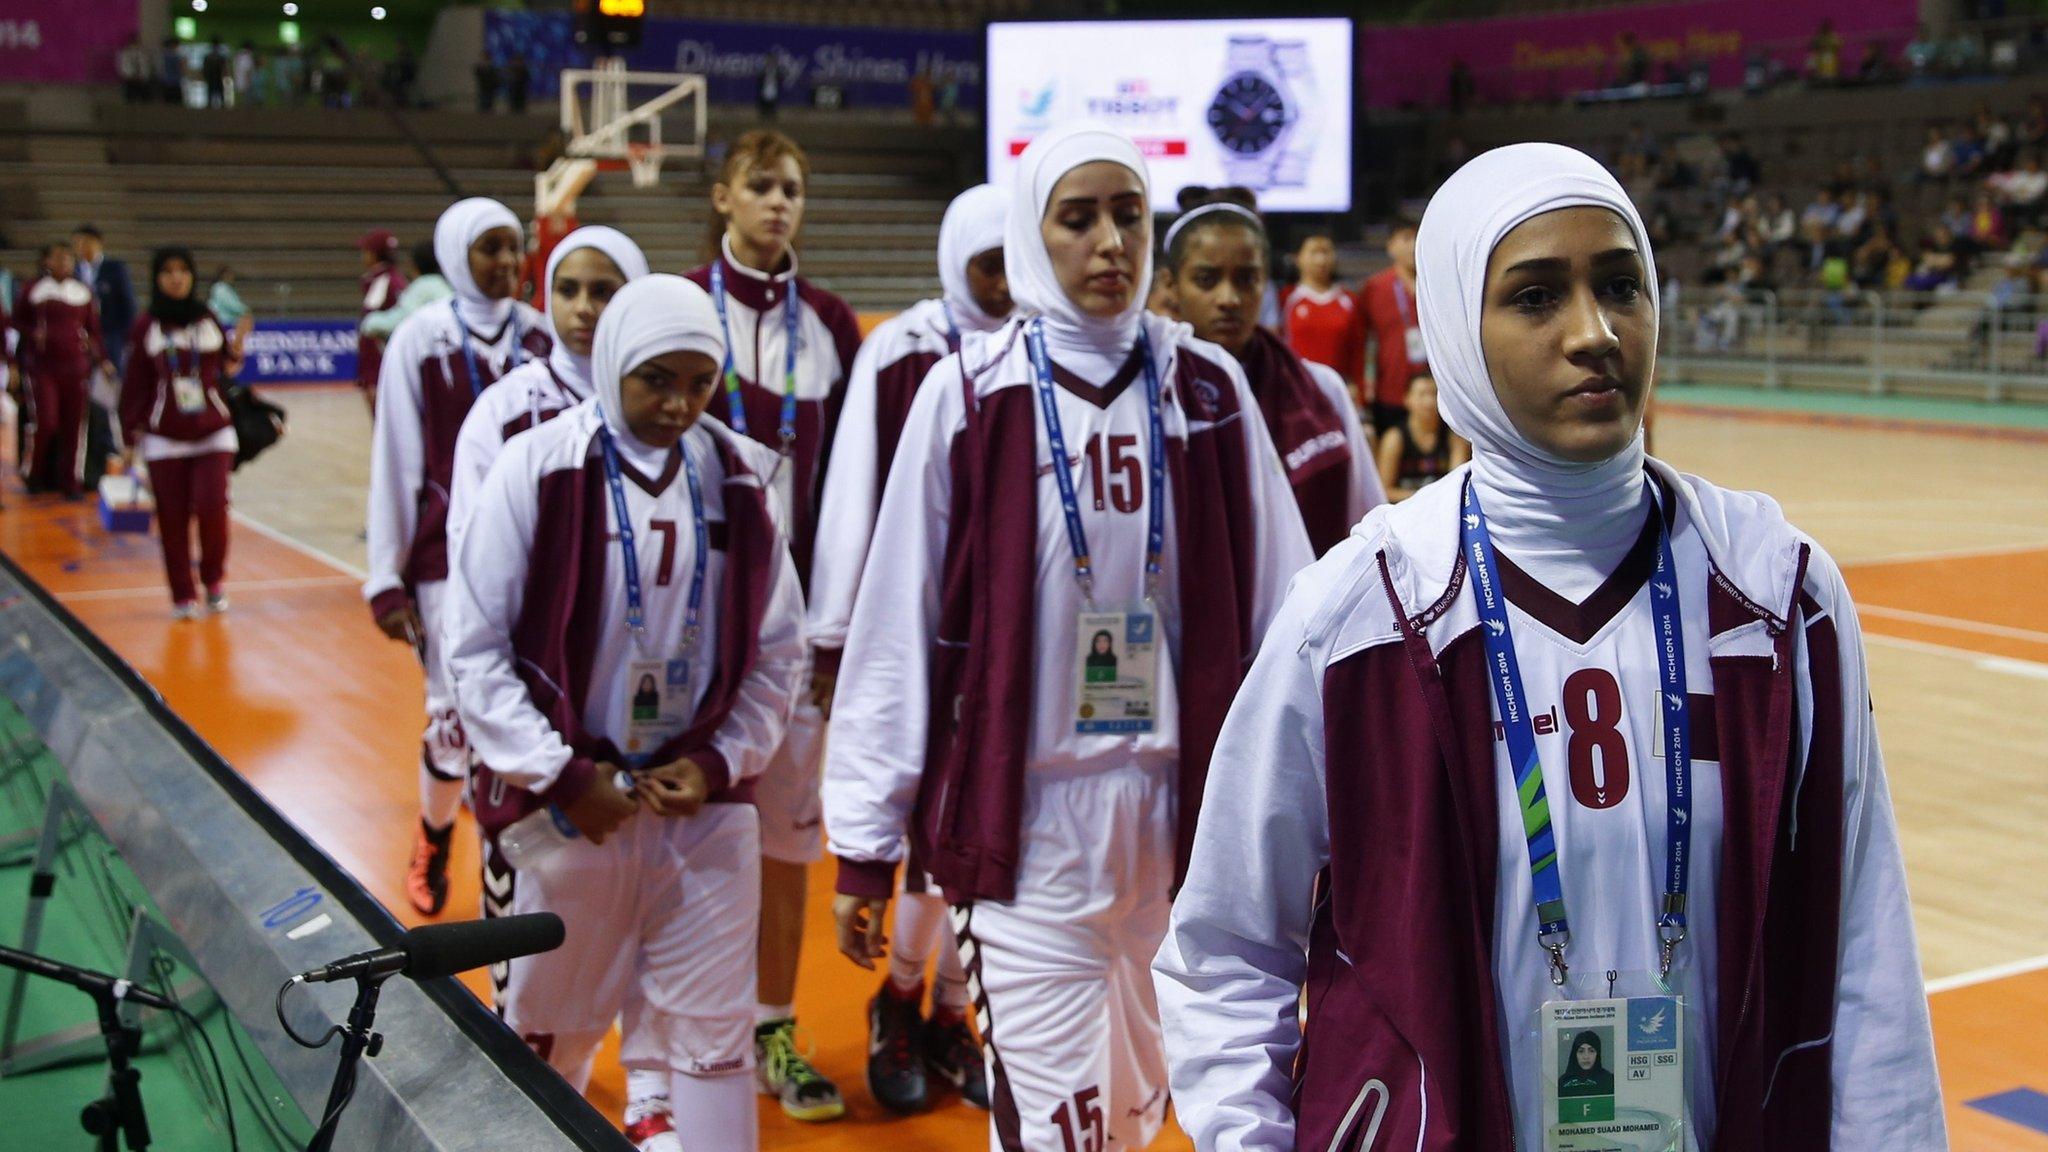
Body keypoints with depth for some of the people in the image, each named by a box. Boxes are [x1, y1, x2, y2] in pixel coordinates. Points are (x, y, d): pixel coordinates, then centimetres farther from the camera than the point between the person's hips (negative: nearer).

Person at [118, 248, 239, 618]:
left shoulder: (210, 322, 6)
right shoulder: (146, 328, 1)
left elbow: (227, 372, 12)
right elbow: (135, 385, 3)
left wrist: (235, 354, -9)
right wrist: (131, 436, 2)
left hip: (213, 434, 0)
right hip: (164, 440, 0)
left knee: (211, 506, -14)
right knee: (173, 519, 0)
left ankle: (214, 578, 10)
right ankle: (183, 596, 12)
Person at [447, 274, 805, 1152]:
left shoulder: (739, 480, 1)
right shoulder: (538, 468, -9)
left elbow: (777, 651, 7)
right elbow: (474, 647, -7)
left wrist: (720, 763, -5)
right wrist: (559, 776, -11)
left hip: (702, 807, 2)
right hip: (563, 806, -2)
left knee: (710, 1040, 5)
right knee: (546, 1037, 13)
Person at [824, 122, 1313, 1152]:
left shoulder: (1209, 389, 5)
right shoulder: (969, 393, -2)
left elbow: (1281, 614, 5)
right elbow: (895, 630, -1)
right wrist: (864, 846, -1)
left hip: (1185, 811, 3)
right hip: (1027, 814, -3)